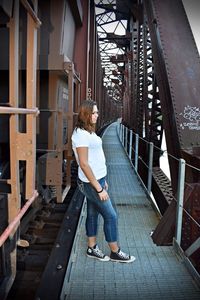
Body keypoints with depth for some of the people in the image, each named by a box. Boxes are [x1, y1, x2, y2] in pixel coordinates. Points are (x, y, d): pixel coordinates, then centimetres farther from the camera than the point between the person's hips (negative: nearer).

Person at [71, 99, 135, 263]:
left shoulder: (89, 131, 9)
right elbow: (84, 164, -24)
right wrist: (99, 189, -21)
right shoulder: (81, 134, -22)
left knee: (93, 214, 17)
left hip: (96, 179, 9)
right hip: (91, 183, -9)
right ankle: (115, 252, 20)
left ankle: (92, 248, 31)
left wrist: (102, 180, 18)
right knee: (111, 216, 2)